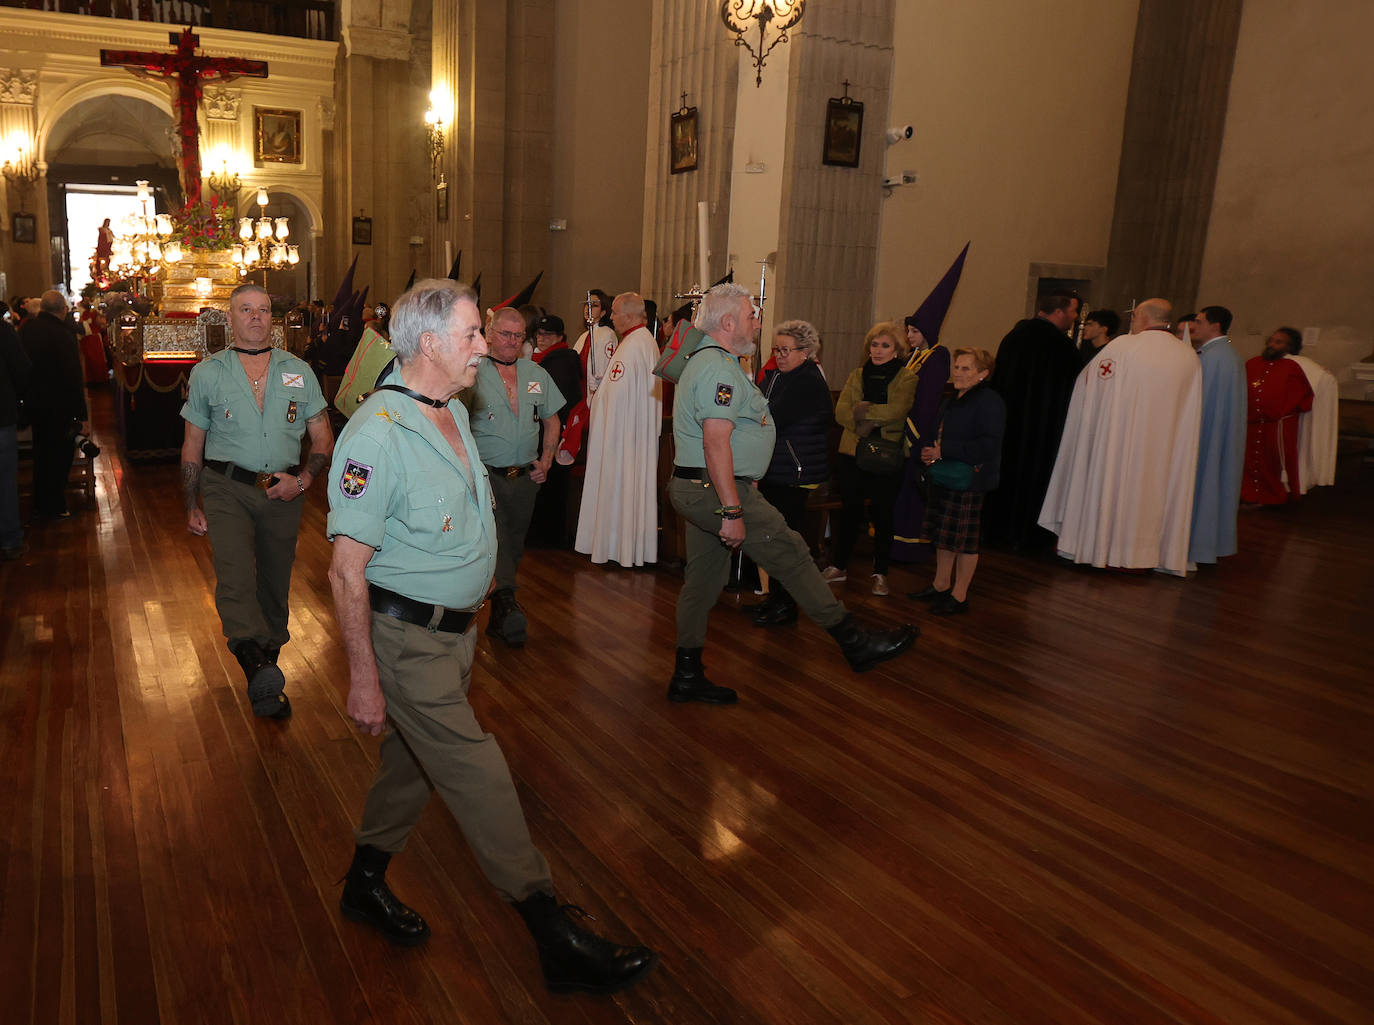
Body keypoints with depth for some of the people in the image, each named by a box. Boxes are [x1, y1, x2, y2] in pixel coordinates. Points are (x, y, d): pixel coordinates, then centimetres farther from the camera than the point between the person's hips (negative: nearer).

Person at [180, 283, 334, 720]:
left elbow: (323, 439, 10)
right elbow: (193, 446, 11)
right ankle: (260, 671, -36)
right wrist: (192, 507, 8)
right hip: (227, 490, -2)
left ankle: (266, 676, 26)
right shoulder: (207, 373, 6)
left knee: (274, 589, 10)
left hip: (283, 492, 2)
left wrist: (302, 479, -7)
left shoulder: (299, 371, 8)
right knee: (236, 578, -24)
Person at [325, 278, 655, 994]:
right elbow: (347, 570, -22)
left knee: (413, 759, 20)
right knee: (478, 776, -5)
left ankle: (366, 883, 41)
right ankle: (557, 938, 4)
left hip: (454, 629, 9)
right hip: (406, 636, -9)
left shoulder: (453, 412, 7)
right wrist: (364, 678, -20)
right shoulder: (378, 433, -22)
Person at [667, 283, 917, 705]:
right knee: (790, 554, -4)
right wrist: (732, 511, -26)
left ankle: (687, 677, 19)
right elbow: (716, 444, -25)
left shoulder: (704, 361, 19)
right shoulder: (719, 369, -17)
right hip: (715, 490, -11)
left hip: (694, 489, 11)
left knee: (704, 576, 13)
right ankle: (854, 641, 5)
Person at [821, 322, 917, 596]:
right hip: (852, 452, 3)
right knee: (849, 511, 11)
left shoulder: (907, 378, -1)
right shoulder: (858, 375, 11)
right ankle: (838, 566, 23)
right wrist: (863, 426, -18)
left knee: (882, 514, 5)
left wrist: (863, 411, -15)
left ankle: (880, 573, 17)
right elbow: (841, 411, -2)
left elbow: (896, 411, -19)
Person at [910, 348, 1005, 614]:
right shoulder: (951, 402, 15)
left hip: (969, 481, -9)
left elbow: (988, 446, -22)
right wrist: (928, 454, 6)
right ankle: (941, 585, 30)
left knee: (965, 541, 0)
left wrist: (944, 451, -21)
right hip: (944, 479, 9)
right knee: (943, 536, 16)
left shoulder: (989, 402, -14)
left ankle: (959, 596, 10)